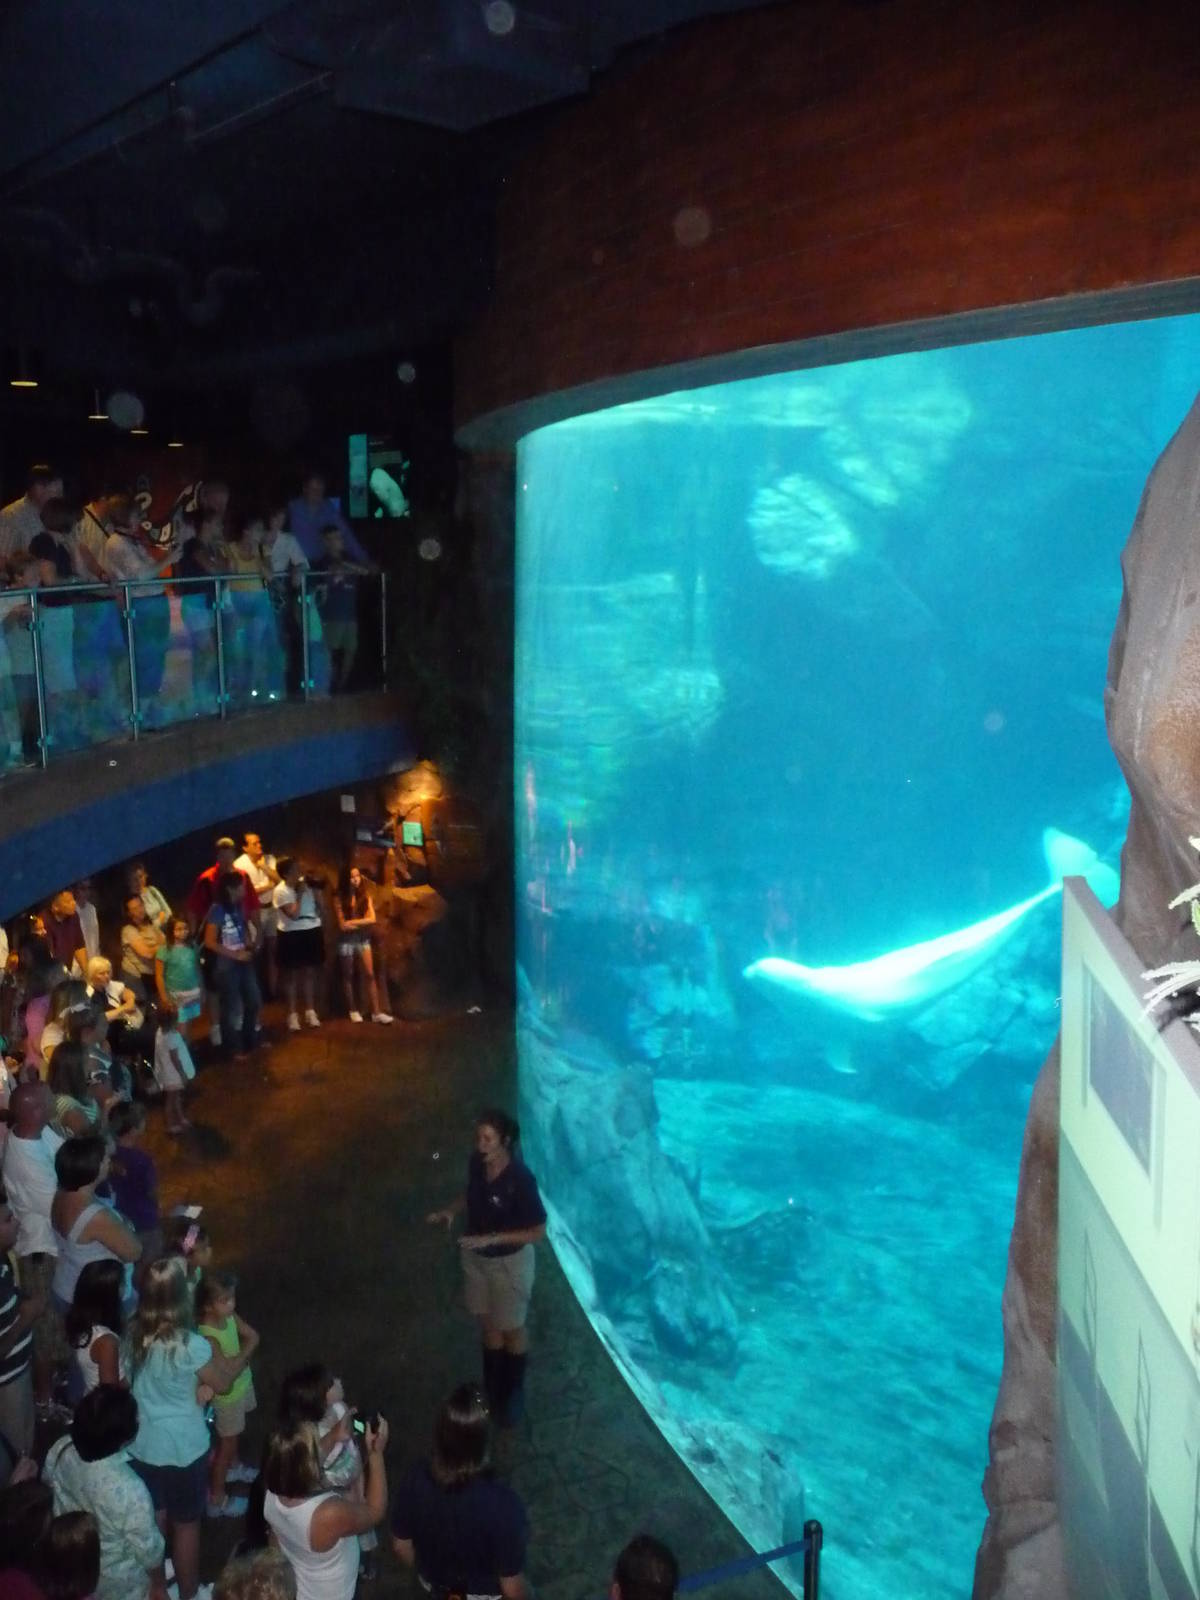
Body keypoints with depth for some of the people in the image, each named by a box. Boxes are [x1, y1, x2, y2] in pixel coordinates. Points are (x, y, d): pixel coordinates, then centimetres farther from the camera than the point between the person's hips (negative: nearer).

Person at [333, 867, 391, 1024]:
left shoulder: (365, 895, 3)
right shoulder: (339, 898, -7)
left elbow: (372, 919, -4)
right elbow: (342, 925, -11)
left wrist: (353, 922, -13)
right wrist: (362, 923, -6)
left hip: (363, 938, 2)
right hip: (346, 939, -2)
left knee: (369, 974, -2)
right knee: (348, 975, 8)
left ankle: (376, 1012, -3)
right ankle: (353, 1010, 17)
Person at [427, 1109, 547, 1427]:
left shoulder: (520, 1179, -31)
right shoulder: (476, 1164, -14)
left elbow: (538, 1231, -23)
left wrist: (491, 1238, -28)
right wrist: (451, 1210, -11)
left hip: (509, 1262, -5)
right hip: (476, 1258, 5)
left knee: (511, 1328, 17)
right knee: (488, 1324, 23)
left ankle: (514, 1393, 41)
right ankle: (493, 1390, 44)